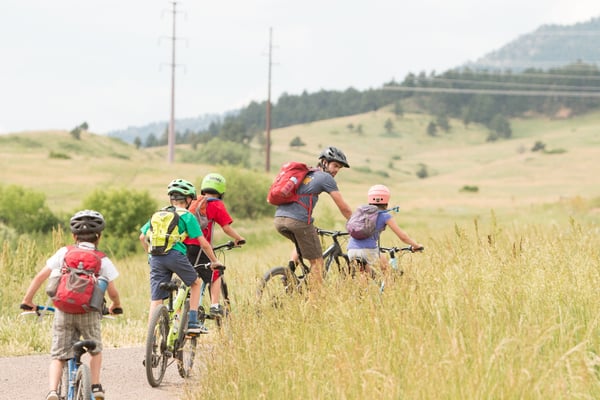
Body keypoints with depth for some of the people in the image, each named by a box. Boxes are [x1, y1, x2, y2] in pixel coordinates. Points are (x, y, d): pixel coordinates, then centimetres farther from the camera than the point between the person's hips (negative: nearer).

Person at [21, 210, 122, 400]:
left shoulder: (64, 253, 5)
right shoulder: (102, 261, 3)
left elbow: (40, 276, 1)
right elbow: (112, 291, 1)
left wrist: (27, 300, 11)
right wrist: (116, 305, 23)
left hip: (63, 311, 0)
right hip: (89, 313, 0)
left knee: (58, 356, 6)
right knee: (95, 350, 25)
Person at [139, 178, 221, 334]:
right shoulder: (187, 216, 6)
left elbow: (142, 237, 20)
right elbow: (204, 244, 4)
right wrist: (214, 261, 17)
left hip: (156, 258, 4)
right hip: (175, 254, -4)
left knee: (155, 301, 4)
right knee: (196, 283, 22)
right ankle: (193, 323, 15)